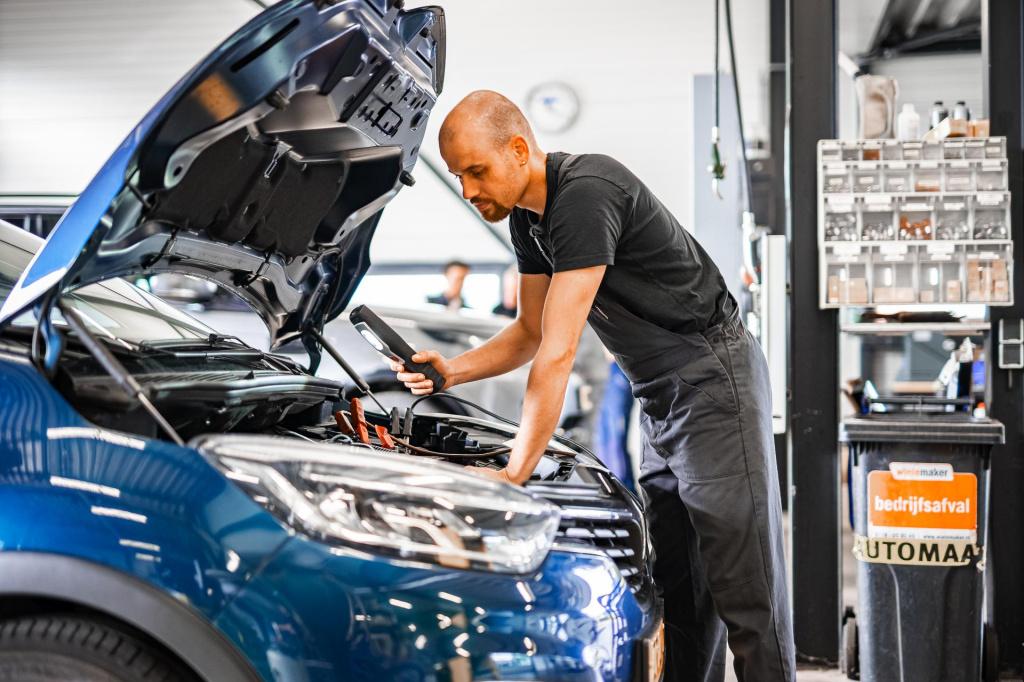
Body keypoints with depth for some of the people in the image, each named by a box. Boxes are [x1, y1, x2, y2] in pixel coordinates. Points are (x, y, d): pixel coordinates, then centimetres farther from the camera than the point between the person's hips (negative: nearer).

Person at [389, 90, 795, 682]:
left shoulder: (586, 194, -23)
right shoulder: (527, 215, 8)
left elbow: (558, 354, -25)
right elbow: (532, 334, 18)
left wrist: (514, 473, -23)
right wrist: (454, 370, 1)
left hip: (715, 378, -10)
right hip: (661, 396, 10)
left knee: (743, 586, -8)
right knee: (679, 586, 11)